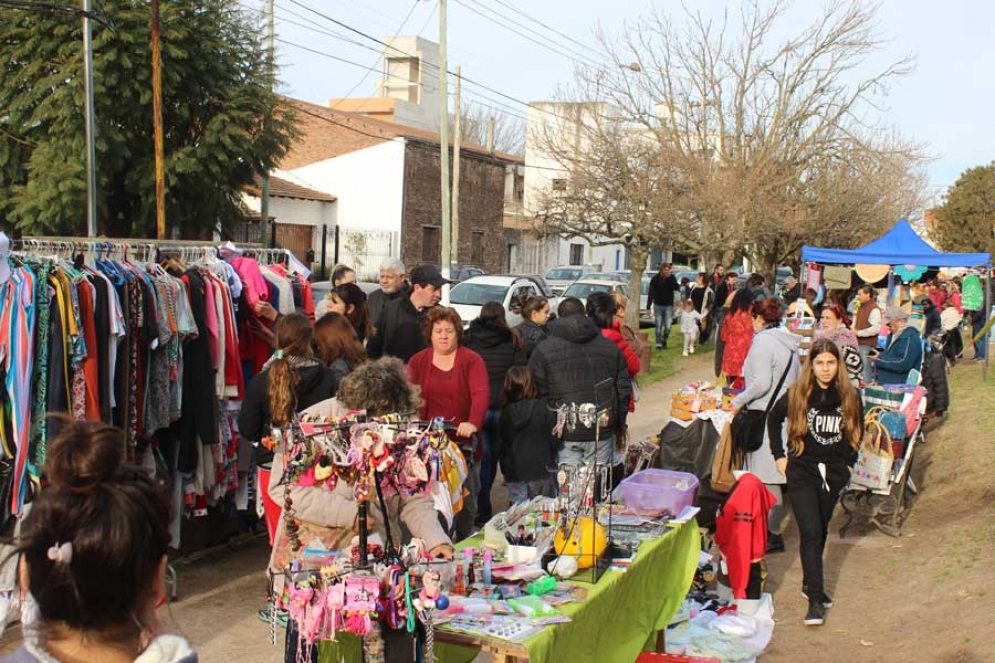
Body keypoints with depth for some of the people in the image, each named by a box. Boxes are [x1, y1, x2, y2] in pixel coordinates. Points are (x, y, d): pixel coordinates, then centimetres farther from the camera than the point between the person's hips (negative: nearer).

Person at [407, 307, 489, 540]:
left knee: (466, 498, 8)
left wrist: (473, 423, -32)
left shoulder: (472, 360, 0)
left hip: (464, 442, -1)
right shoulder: (417, 361, 8)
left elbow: (481, 394, -14)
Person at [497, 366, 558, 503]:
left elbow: (501, 446, 5)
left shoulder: (506, 413, -1)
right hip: (542, 473, -2)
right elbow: (553, 440, -6)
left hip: (515, 476, 2)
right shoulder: (544, 409, -9)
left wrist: (505, 469, 17)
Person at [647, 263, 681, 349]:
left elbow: (677, 288, -18)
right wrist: (648, 307, -8)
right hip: (658, 306, 0)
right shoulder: (655, 279, -4)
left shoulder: (671, 278, -2)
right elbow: (651, 294, -3)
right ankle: (659, 344, 9)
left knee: (668, 327, -5)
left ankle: (664, 339, 21)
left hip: (668, 306, 0)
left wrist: (671, 276, -25)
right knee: (658, 327, 0)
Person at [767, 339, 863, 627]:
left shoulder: (850, 396, -2)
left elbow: (856, 430, 14)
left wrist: (849, 463, 9)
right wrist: (779, 455, 4)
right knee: (810, 532, -11)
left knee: (821, 530, 14)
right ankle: (816, 599, -8)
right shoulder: (797, 394, -8)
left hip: (834, 472, 3)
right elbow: (774, 419, 8)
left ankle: (810, 582, 33)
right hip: (802, 471, -3)